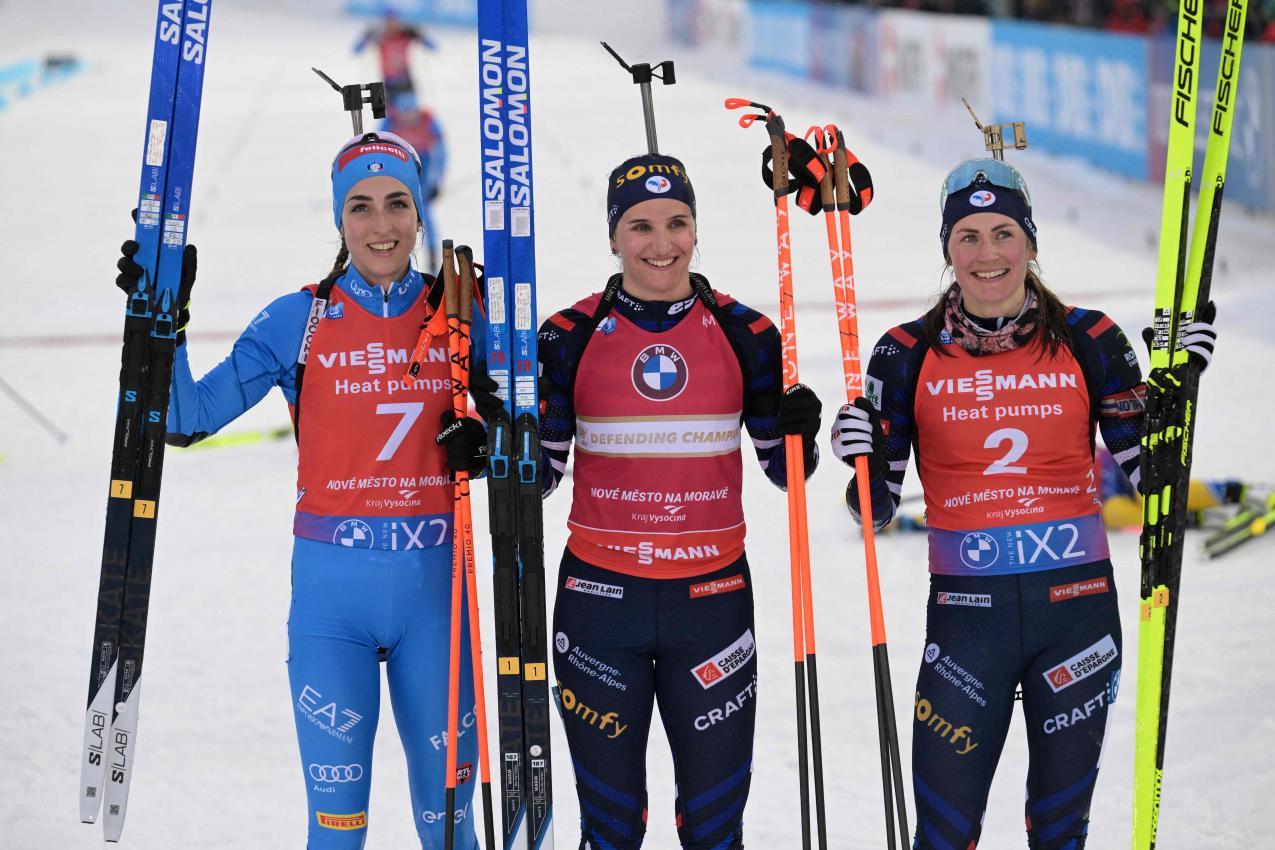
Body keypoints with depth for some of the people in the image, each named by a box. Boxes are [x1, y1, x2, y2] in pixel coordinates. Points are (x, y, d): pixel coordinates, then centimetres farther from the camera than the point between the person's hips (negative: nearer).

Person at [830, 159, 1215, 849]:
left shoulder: (1089, 341, 1)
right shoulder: (909, 354, 0)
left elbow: (1149, 475, 5)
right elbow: (876, 508, 5)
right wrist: (864, 462, -16)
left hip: (1077, 609, 1)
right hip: (967, 614, -1)